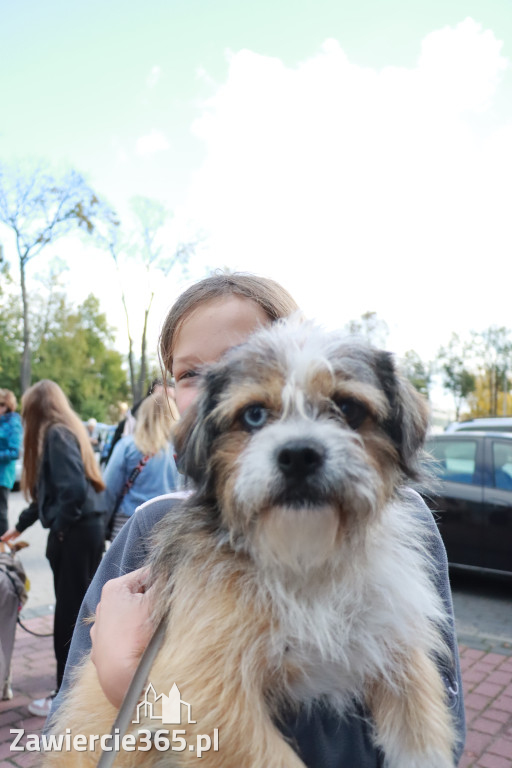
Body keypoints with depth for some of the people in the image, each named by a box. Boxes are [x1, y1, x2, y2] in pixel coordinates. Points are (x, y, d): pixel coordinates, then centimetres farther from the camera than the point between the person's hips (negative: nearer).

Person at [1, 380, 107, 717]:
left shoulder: (56, 435, -13)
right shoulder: (68, 429, 16)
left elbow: (74, 489, -26)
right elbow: (50, 491, 24)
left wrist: (60, 525, -10)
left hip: (74, 532, -9)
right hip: (89, 527, 9)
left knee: (69, 613, 3)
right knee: (83, 608, 17)